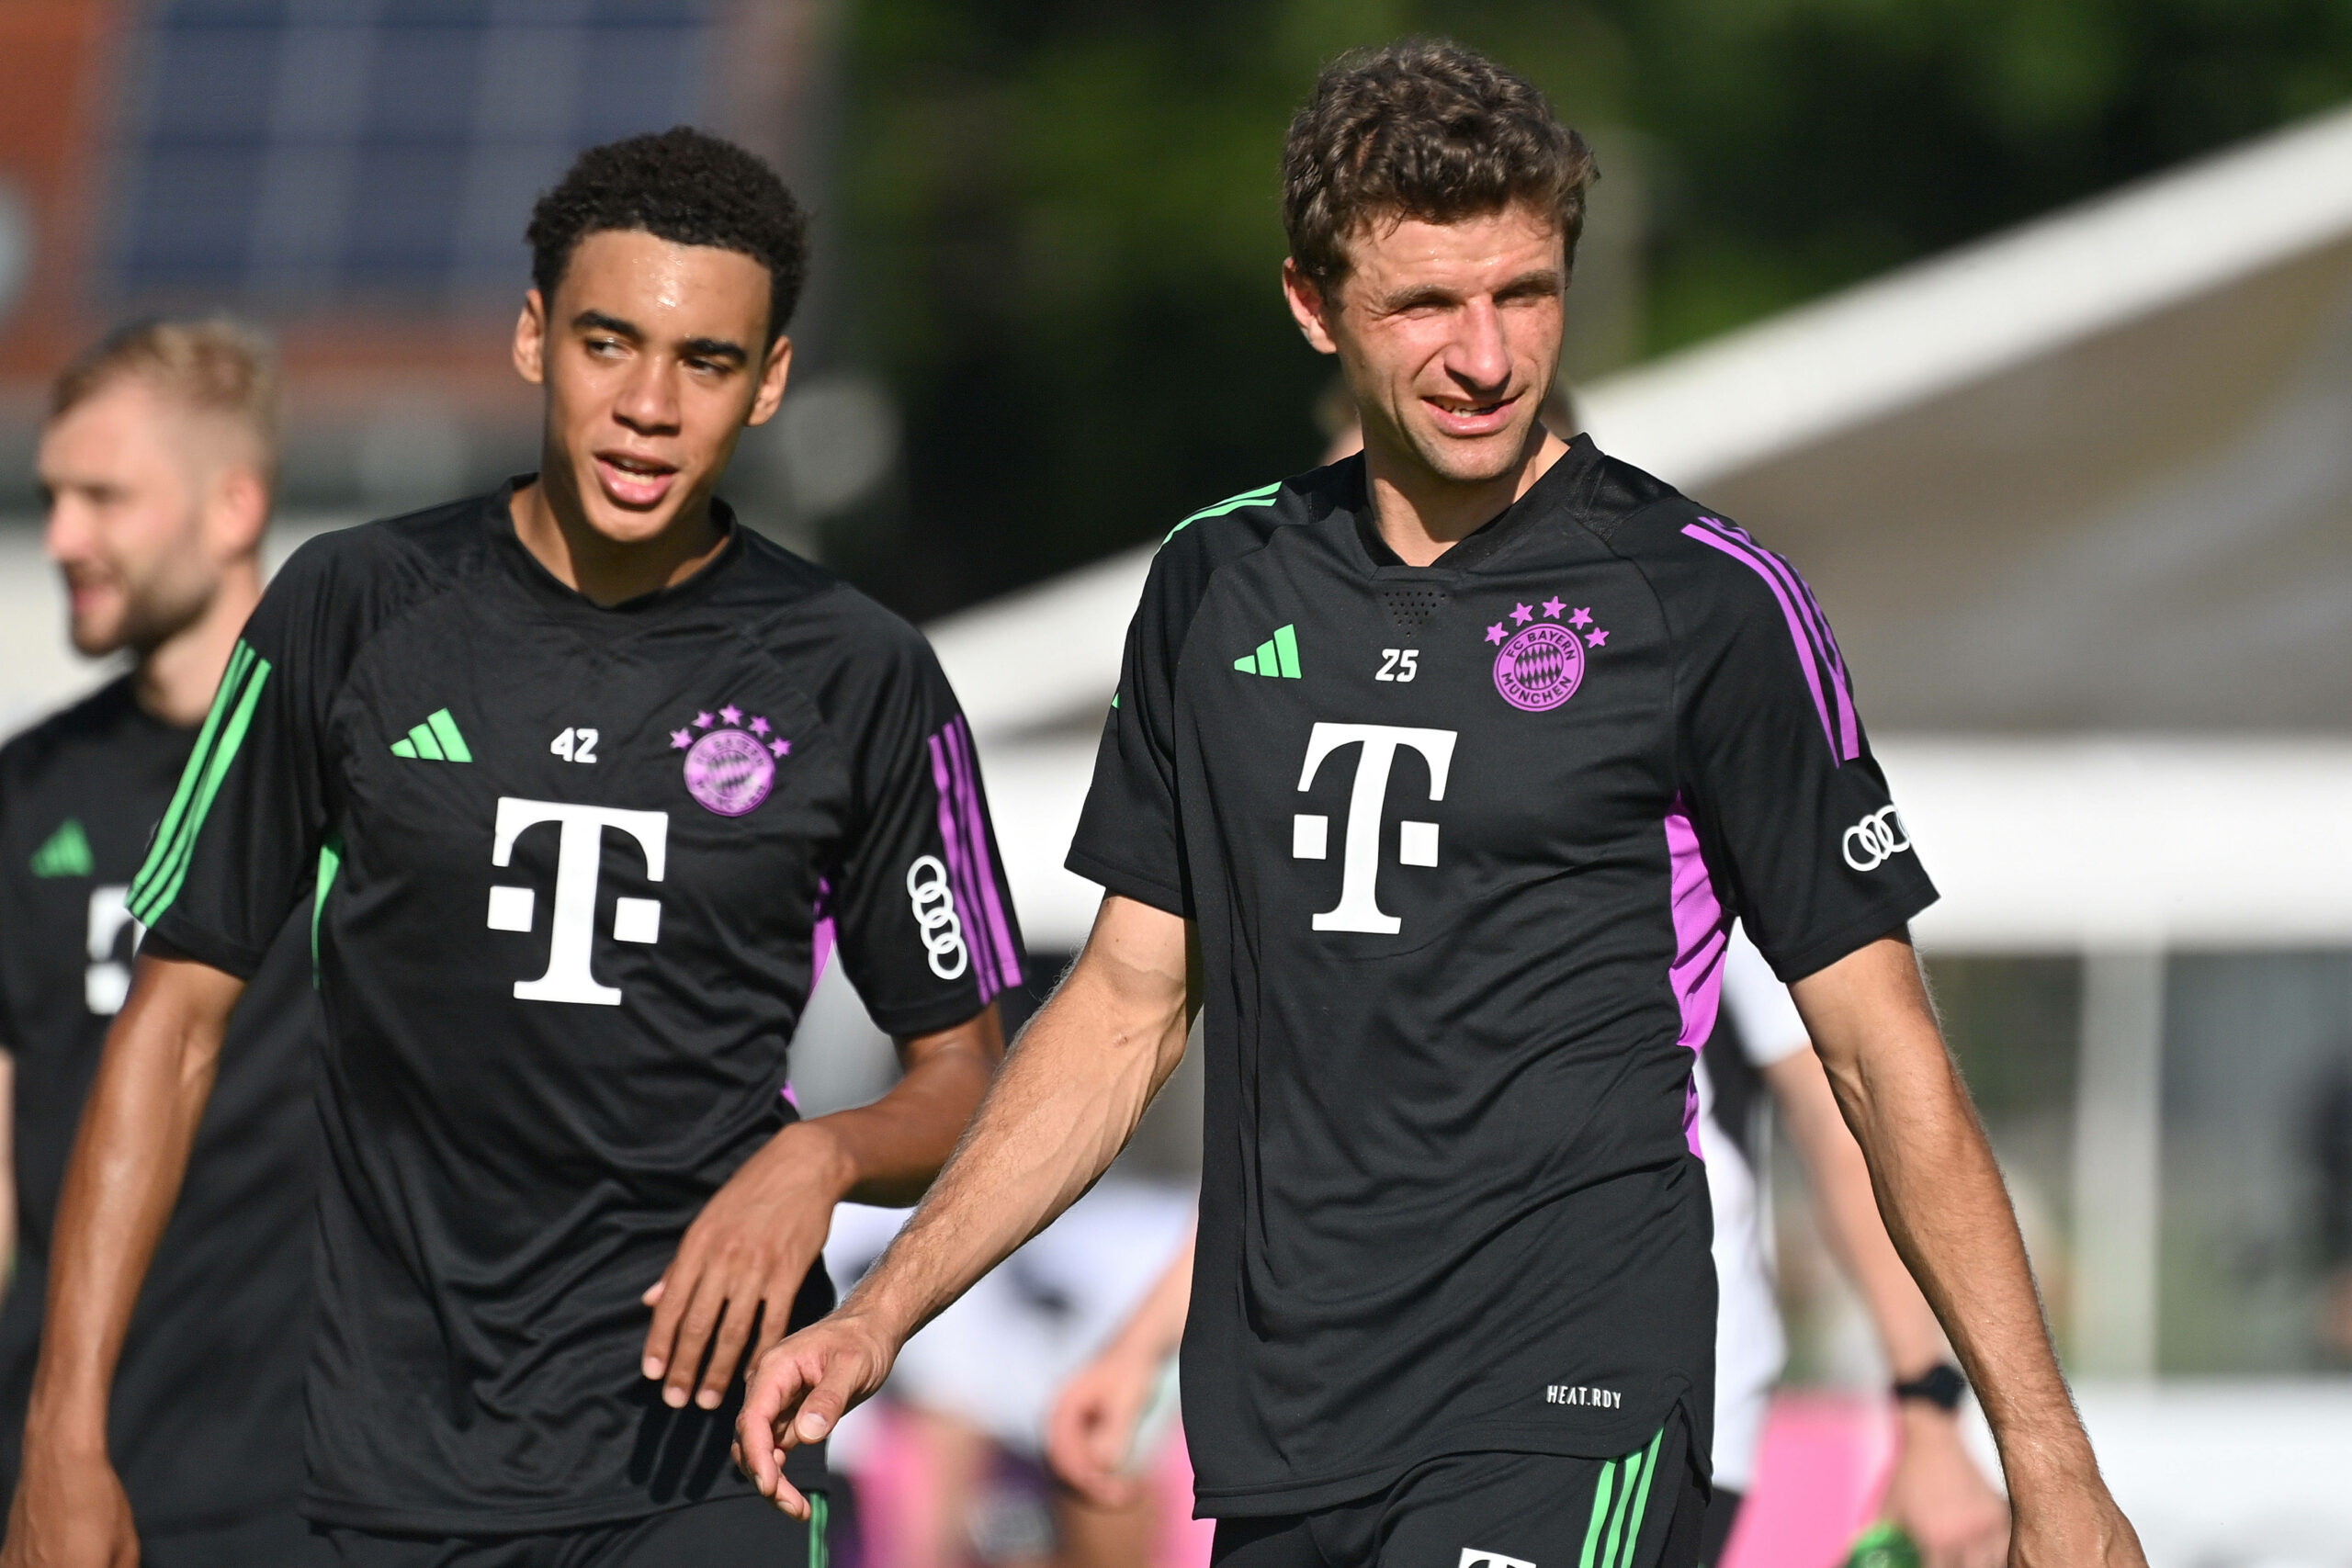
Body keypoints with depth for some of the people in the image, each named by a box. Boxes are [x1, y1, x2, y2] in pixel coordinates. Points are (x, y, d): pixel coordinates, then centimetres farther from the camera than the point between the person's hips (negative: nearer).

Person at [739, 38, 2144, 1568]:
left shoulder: (1707, 603, -3)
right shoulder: (1220, 587, 11)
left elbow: (1884, 1052, -1)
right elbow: (1130, 1003, 18)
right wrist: (880, 1316, 11)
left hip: (1564, 1436, -5)